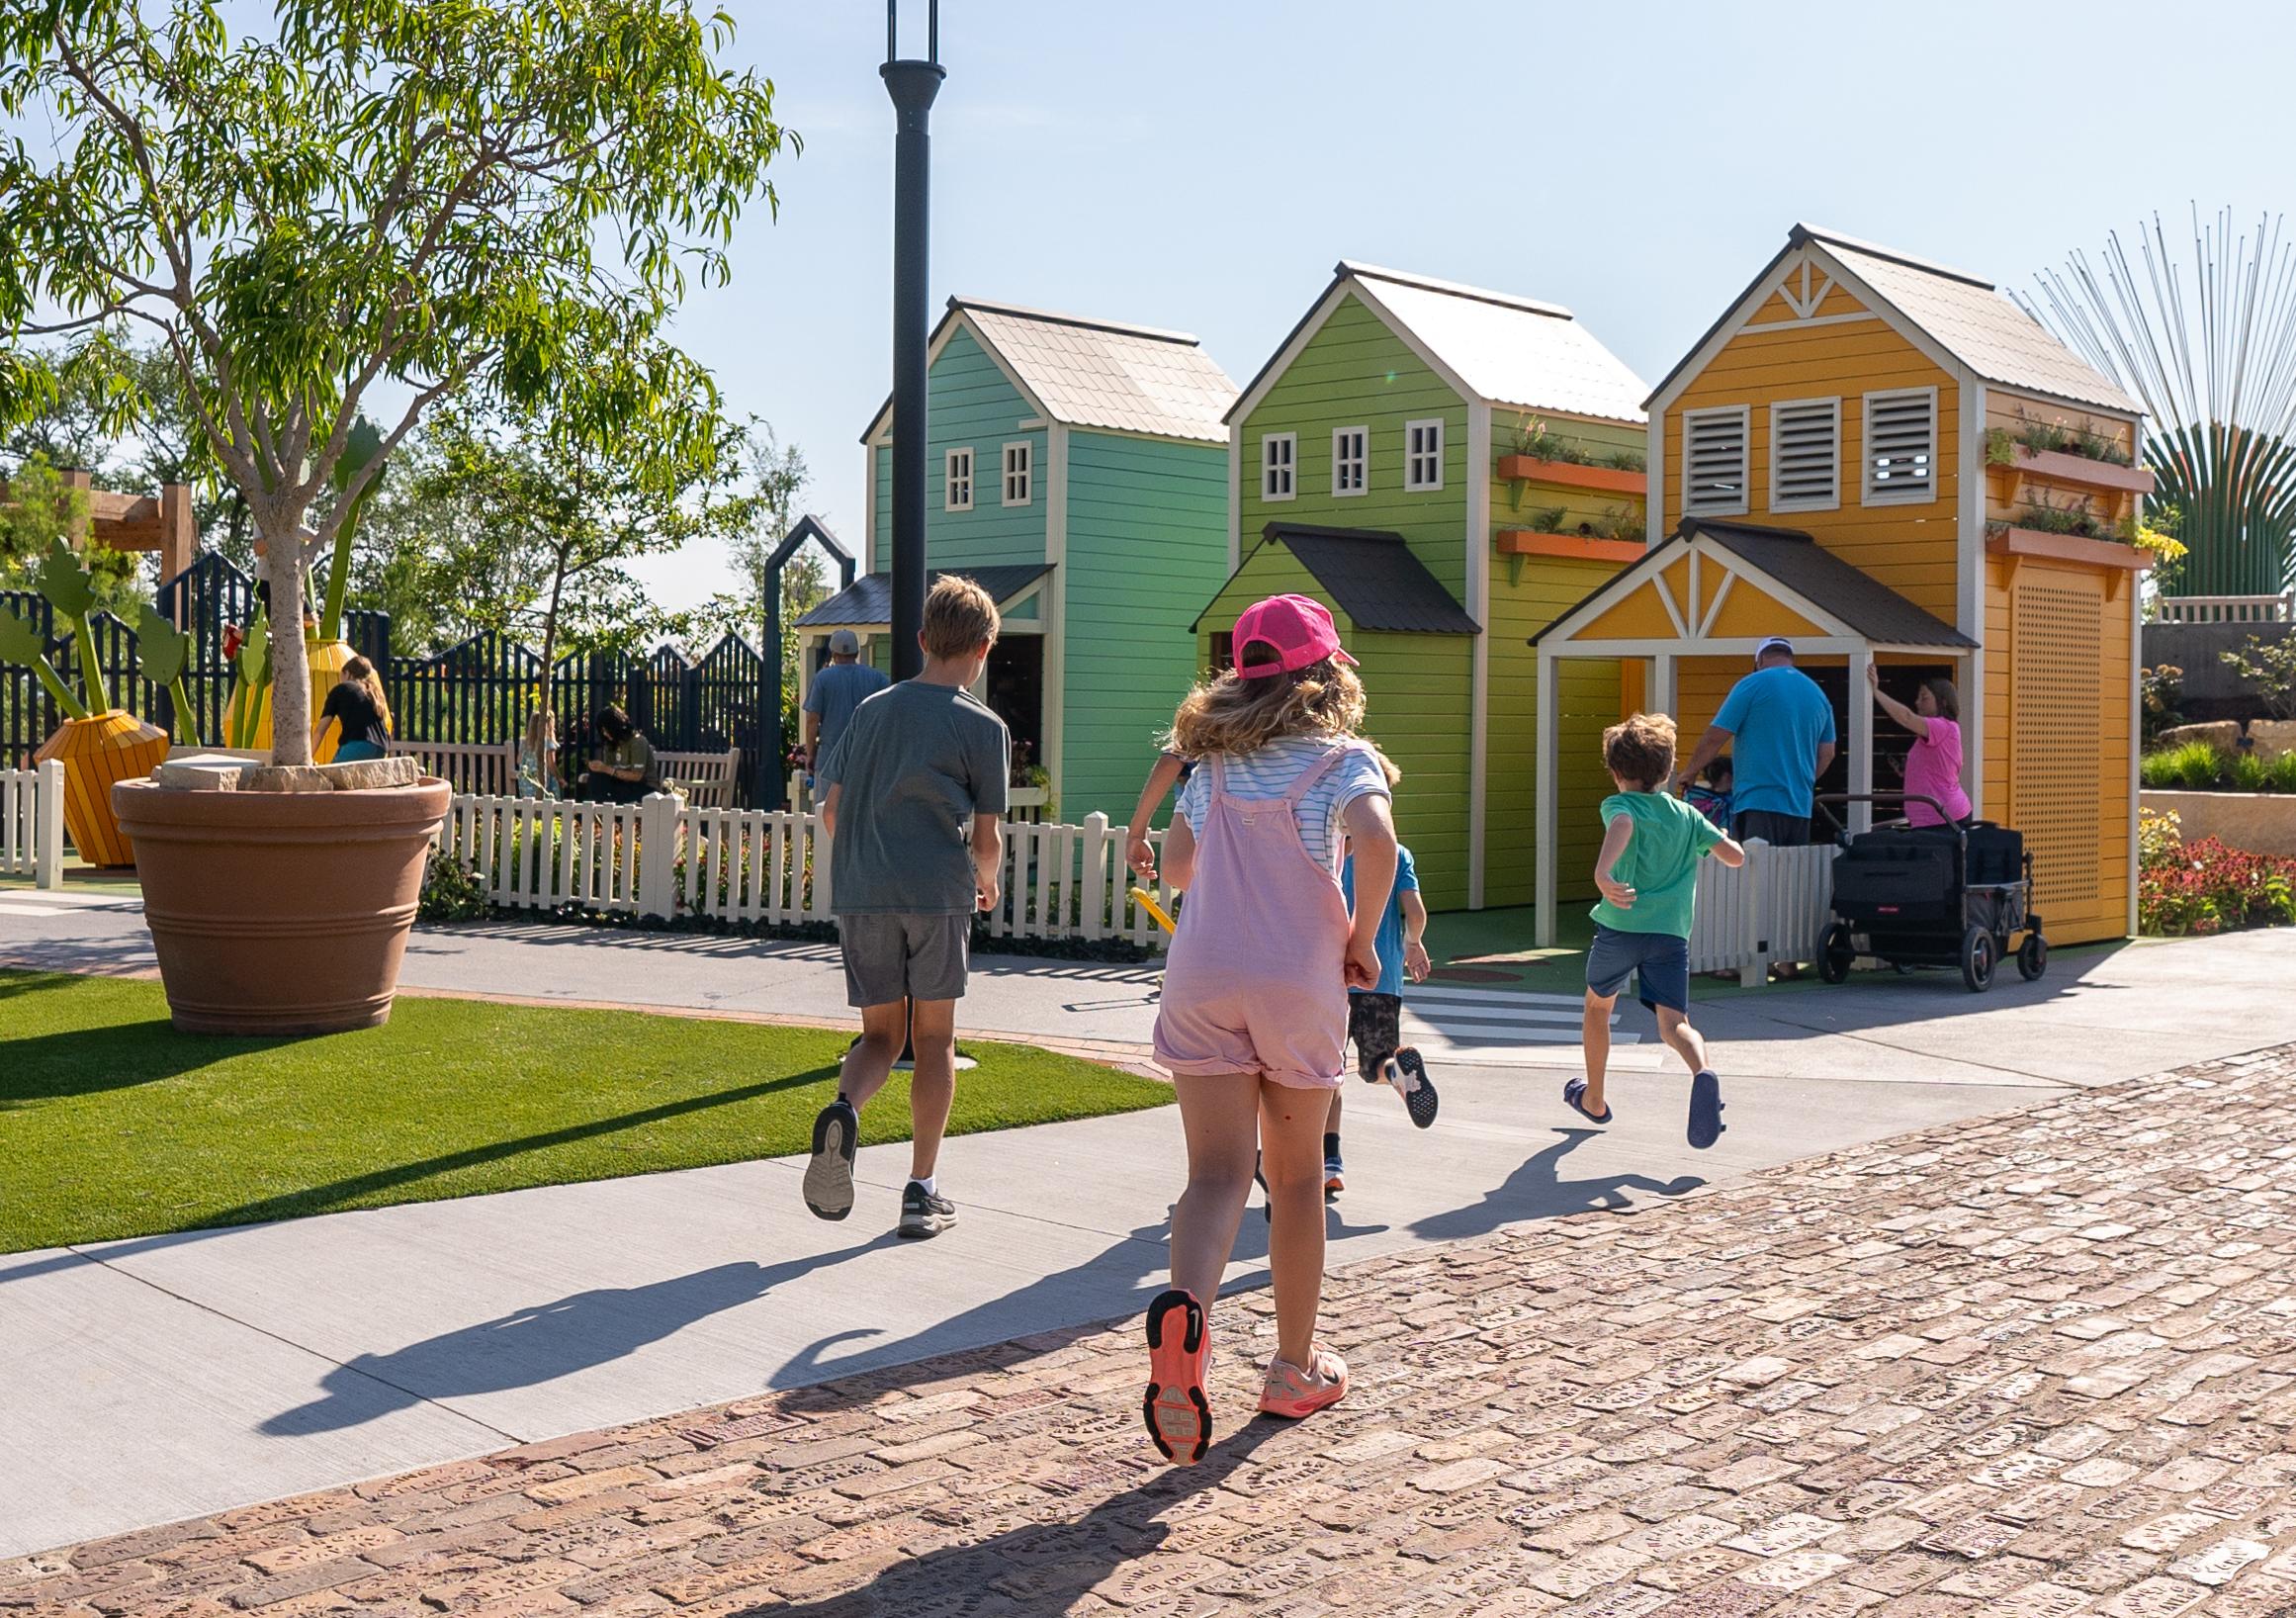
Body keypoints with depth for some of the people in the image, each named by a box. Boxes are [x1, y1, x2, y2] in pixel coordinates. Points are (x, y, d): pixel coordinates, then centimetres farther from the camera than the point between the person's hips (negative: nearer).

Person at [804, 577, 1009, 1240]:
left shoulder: (872, 709, 14)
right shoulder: (983, 726, 1)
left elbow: (831, 812, 15)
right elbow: (987, 840, 1)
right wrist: (987, 885, 22)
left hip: (860, 893, 3)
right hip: (938, 893, -3)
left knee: (881, 1033, 13)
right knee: (933, 1037, 10)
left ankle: (844, 1109, -20)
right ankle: (922, 1190, 10)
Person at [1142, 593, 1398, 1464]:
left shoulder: (1215, 760, 11)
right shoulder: (1342, 757, -2)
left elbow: (1176, 864, 16)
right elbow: (1377, 842, -20)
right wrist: (1362, 939, -6)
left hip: (1202, 977, 2)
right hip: (1299, 981, -2)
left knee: (1217, 1173, -2)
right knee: (1296, 1176, 14)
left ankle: (1184, 1309, -32)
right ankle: (1295, 1367, 23)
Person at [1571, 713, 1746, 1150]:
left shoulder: (1619, 805, 1)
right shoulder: (1688, 815, 14)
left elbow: (1622, 826, -24)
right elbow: (1735, 856, 12)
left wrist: (1603, 872, -43)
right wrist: (1721, 837, 36)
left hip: (1619, 926, -2)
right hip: (1672, 932, 2)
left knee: (1597, 1007, 22)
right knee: (1673, 1023, -5)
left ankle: (1593, 1099, 36)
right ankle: (1703, 1072, -39)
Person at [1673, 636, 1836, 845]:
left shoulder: (1753, 685, -3)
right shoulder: (1818, 694, 15)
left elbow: (1715, 738, -4)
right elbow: (1827, 754, 19)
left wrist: (1688, 773, 10)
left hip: (1757, 803, -6)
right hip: (1800, 807, 6)